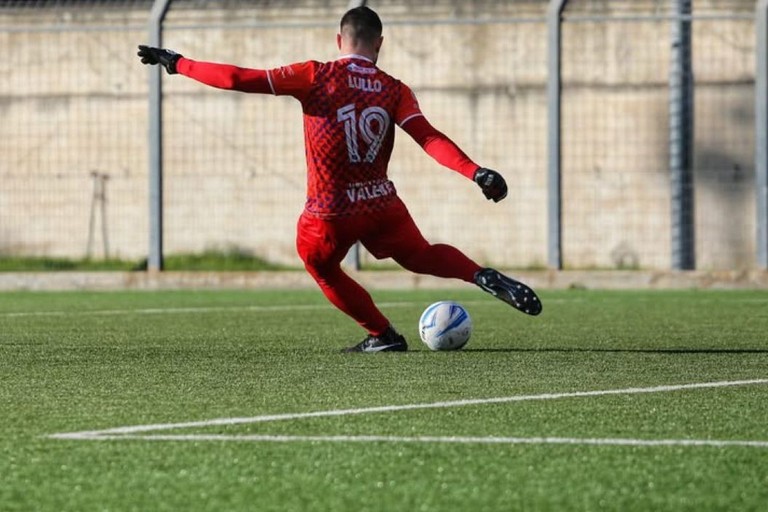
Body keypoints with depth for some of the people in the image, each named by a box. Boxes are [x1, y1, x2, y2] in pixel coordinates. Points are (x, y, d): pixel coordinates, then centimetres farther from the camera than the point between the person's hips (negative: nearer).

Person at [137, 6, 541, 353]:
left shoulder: (315, 76, -10)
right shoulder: (394, 91, -3)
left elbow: (240, 79, -13)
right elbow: (430, 139, -15)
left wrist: (175, 63, -5)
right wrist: (477, 173, -19)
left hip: (328, 215, -3)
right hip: (381, 204, 3)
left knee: (321, 267, 27)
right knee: (421, 255, 25)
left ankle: (383, 335, 22)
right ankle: (487, 278, 2)